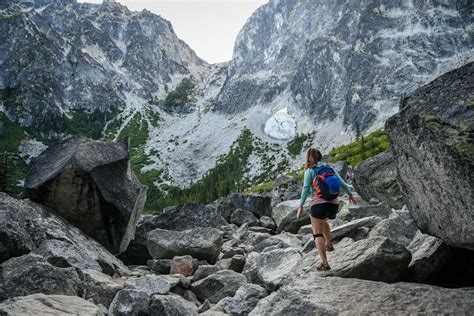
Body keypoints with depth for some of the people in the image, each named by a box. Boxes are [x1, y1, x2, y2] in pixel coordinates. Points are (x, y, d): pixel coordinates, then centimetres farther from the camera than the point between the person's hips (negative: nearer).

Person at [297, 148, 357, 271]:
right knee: (322, 220, 36)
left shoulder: (309, 171, 0)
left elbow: (306, 189, -10)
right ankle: (329, 244, 40)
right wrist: (350, 195, 25)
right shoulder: (329, 168, 13)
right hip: (334, 203, 5)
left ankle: (324, 262, -12)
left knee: (317, 234, 1)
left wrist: (301, 206, -10)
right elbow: (342, 183, 12)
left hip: (319, 203, -5)